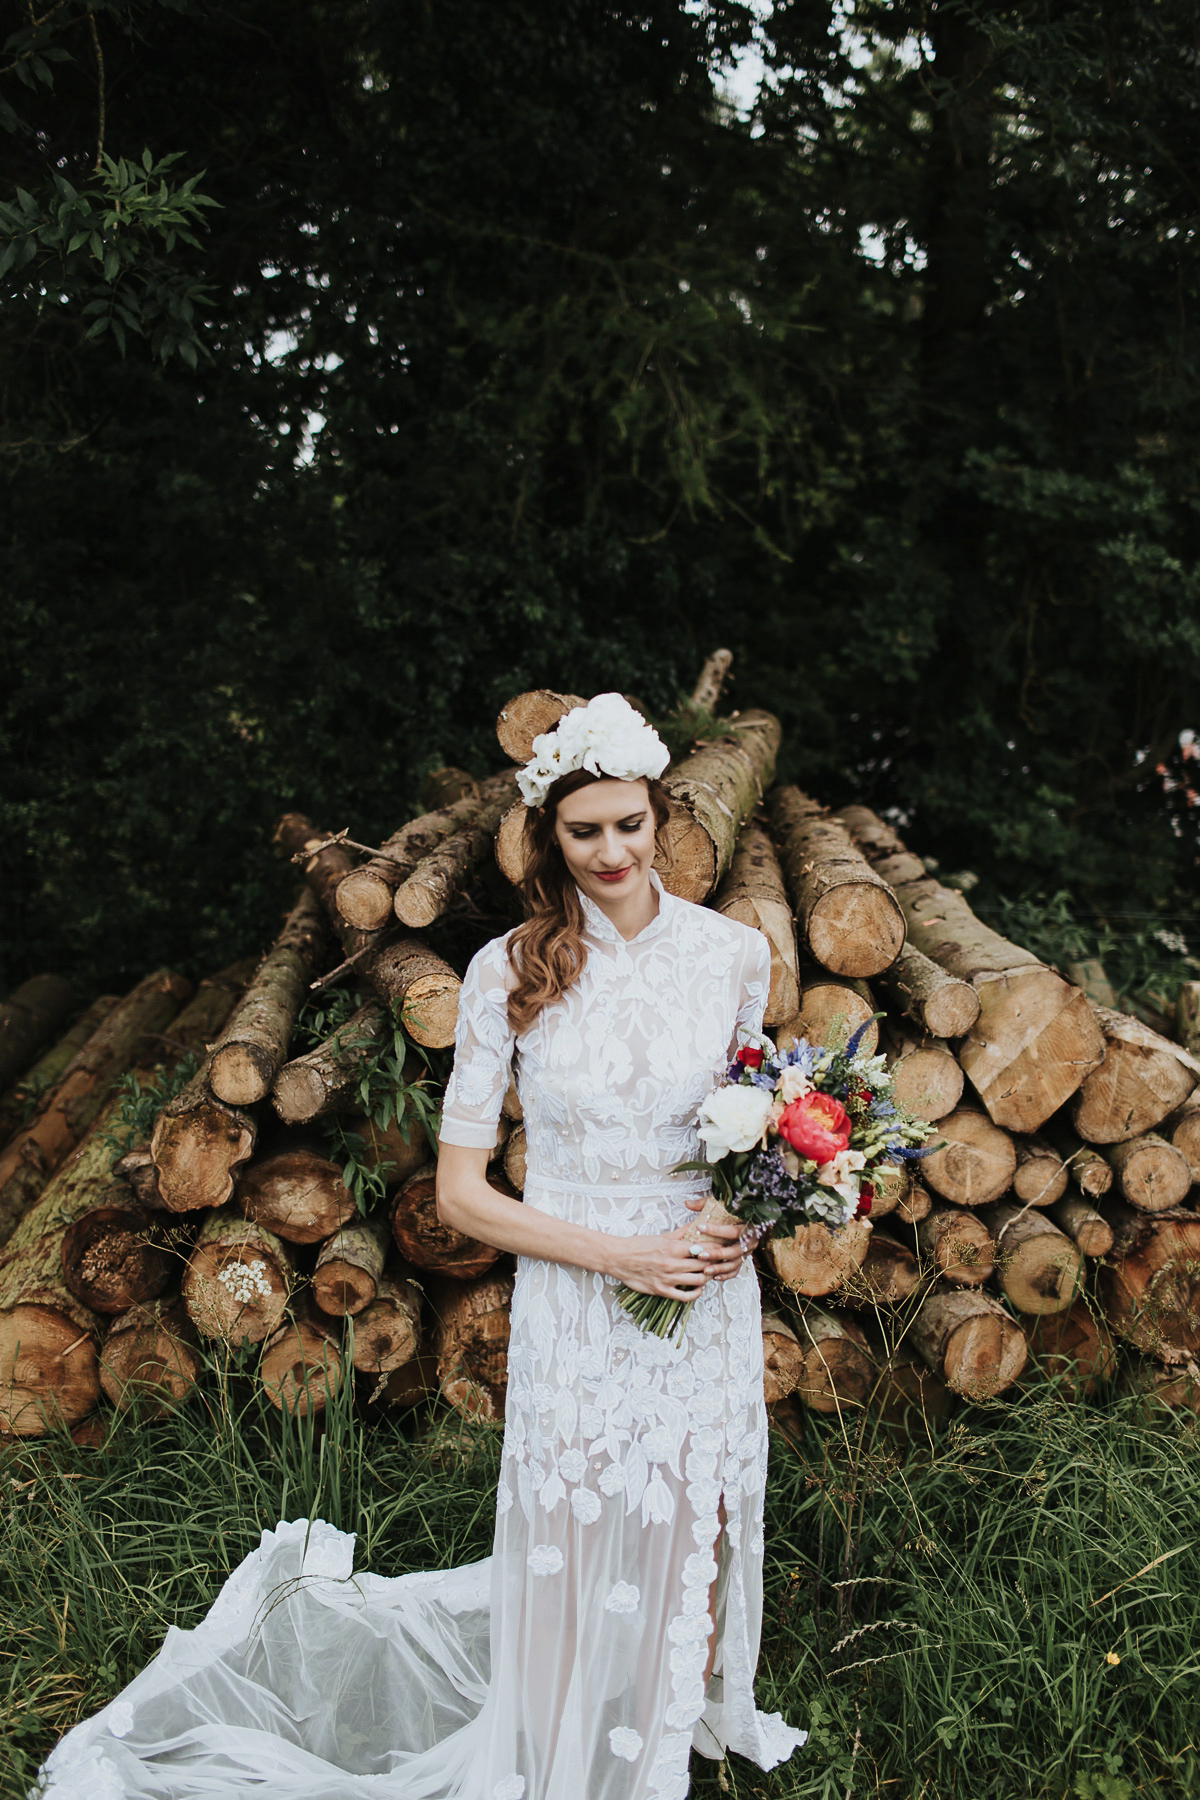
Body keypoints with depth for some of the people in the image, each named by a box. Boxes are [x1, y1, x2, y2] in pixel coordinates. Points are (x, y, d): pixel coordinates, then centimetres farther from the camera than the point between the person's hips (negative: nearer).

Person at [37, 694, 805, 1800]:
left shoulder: (733, 953, -3)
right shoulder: (510, 973, -9)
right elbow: (462, 1190, -6)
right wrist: (616, 1254, -14)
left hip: (706, 1297, 2)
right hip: (572, 1307, -2)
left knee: (696, 1535, 15)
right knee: (573, 1548, 7)